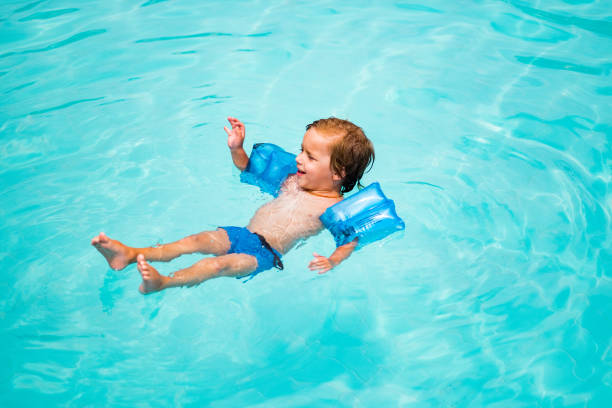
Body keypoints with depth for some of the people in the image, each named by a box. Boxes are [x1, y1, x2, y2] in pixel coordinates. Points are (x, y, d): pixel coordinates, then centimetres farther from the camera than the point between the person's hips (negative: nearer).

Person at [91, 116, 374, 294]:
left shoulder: (336, 207, -4)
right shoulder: (292, 181, 18)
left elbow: (351, 238, -13)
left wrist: (332, 261, -32)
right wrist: (237, 149, 14)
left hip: (267, 252, -6)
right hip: (243, 233, 7)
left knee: (219, 264, -30)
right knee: (197, 240, -14)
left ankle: (162, 282, -48)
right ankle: (132, 254, -25)